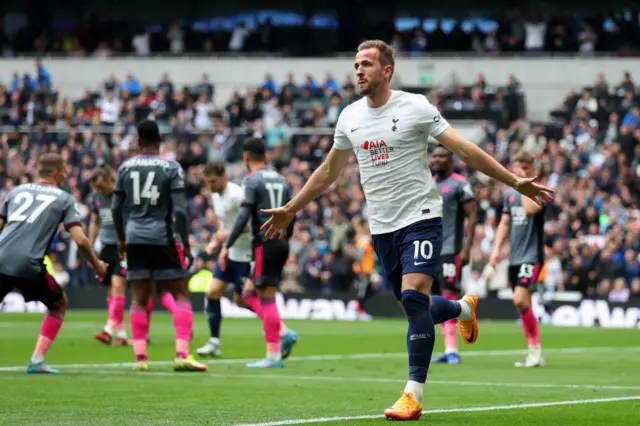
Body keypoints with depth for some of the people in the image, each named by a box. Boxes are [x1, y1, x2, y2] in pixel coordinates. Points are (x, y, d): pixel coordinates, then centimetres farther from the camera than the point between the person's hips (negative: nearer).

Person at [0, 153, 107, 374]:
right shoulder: (64, 199, 10)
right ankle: (36, 360, 9)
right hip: (28, 264, -3)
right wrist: (96, 265, 16)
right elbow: (80, 240, 0)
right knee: (59, 304, 21)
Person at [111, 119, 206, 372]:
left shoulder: (126, 168, 5)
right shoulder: (171, 168, -5)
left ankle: (140, 357, 2)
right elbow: (180, 210, -9)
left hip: (135, 238, 3)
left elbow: (116, 209, 10)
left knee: (139, 299, 7)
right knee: (181, 295, 3)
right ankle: (182, 354, -9)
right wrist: (185, 244, -1)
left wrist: (121, 238, 25)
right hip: (163, 238, -3)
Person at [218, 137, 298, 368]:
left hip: (265, 243, -8)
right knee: (249, 293, 16)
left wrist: (226, 246, -15)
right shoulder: (281, 180, 16)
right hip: (281, 243, 8)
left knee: (266, 297, -6)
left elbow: (244, 216, -16)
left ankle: (274, 356, -8)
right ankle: (283, 333, 2)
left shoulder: (252, 180, -6)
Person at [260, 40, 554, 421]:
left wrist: (515, 182, -14)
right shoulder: (350, 117, 8)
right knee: (414, 306, 8)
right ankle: (465, 308, 43)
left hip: (421, 218, -5)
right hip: (382, 228, 5)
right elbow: (329, 170, 22)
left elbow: (465, 150, -8)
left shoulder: (415, 107, -8)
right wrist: (290, 210, 25)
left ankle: (414, 396, -17)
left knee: (414, 298, -20)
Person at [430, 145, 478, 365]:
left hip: (450, 251, -7)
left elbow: (472, 217, -8)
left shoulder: (459, 184, -4)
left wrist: (467, 248, -15)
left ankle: (452, 350, -13)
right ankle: (449, 350, 8)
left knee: (449, 296, -12)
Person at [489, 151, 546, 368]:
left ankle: (535, 350, -10)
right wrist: (497, 248, 8)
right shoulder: (509, 194, 13)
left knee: (520, 300, -19)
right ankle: (534, 353, 14)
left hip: (532, 255, -7)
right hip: (514, 257, 7)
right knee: (521, 303, 7)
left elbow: (530, 208, -27)